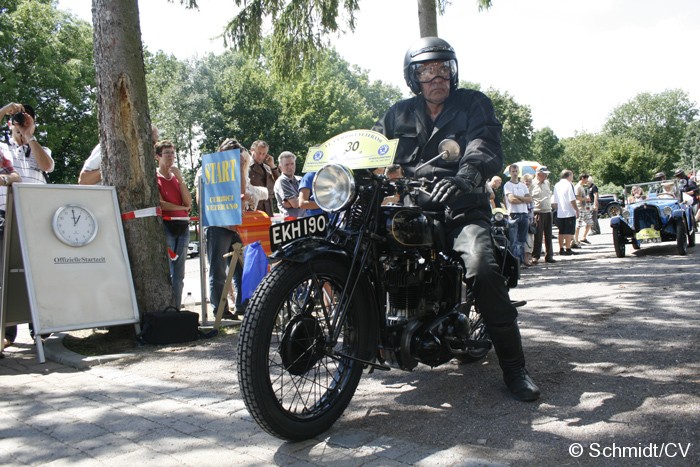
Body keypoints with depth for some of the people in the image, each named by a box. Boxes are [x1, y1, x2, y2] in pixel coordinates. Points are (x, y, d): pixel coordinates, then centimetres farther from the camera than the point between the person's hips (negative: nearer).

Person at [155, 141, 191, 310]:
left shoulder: (177, 177, 19)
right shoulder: (154, 177, 1)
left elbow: (188, 202, 7)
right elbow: (160, 204, -11)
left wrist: (180, 179, 0)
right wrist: (181, 208, 0)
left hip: (183, 226, 6)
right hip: (165, 226, -6)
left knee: (179, 275, 7)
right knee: (167, 273, -12)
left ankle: (177, 310, 12)